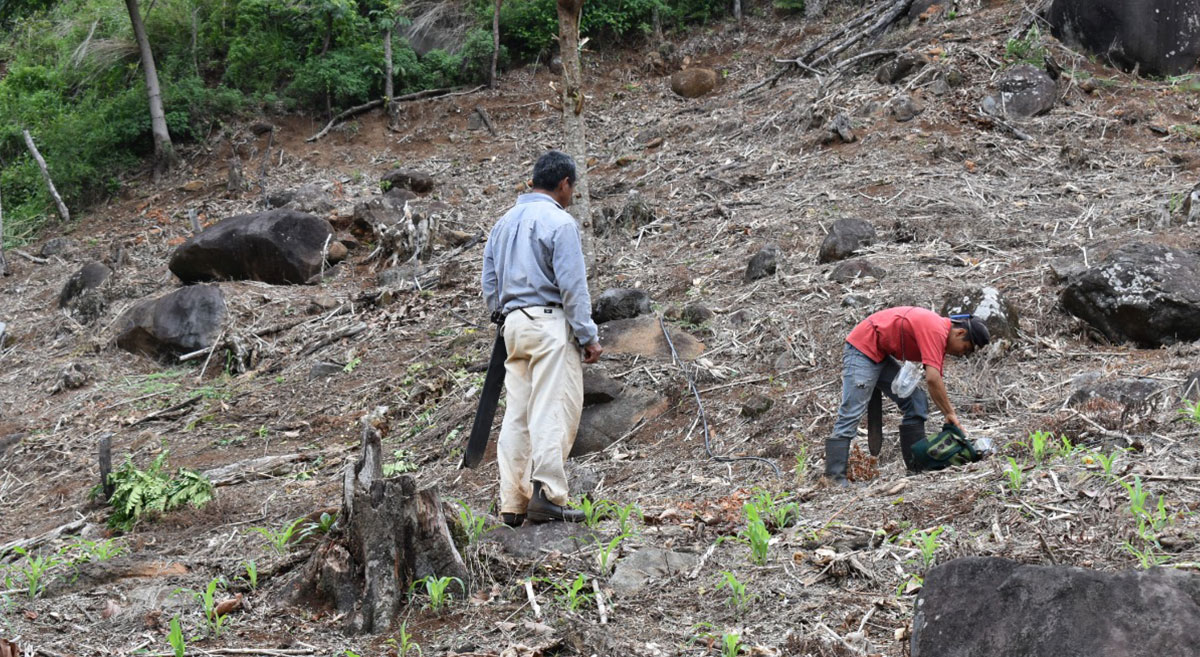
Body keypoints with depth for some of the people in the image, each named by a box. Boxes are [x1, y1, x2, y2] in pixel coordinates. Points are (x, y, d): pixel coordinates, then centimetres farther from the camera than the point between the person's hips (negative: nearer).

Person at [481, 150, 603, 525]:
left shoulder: (504, 223, 17)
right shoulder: (560, 222, -7)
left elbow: (490, 283, 19)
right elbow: (572, 285, -11)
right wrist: (587, 336, -8)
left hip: (514, 324, 7)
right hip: (551, 324, -7)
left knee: (518, 414, 5)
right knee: (554, 410, -8)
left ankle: (513, 502, 4)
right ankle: (546, 493, -15)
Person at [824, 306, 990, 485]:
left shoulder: (940, 333, 8)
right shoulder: (936, 331, -22)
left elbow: (935, 380, 13)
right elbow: (932, 379, -29)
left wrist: (949, 415, 5)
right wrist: (950, 414, -19)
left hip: (881, 355, 10)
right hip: (861, 349, -10)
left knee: (916, 403, 6)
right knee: (850, 415, -15)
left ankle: (917, 467, 8)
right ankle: (835, 480, -17)